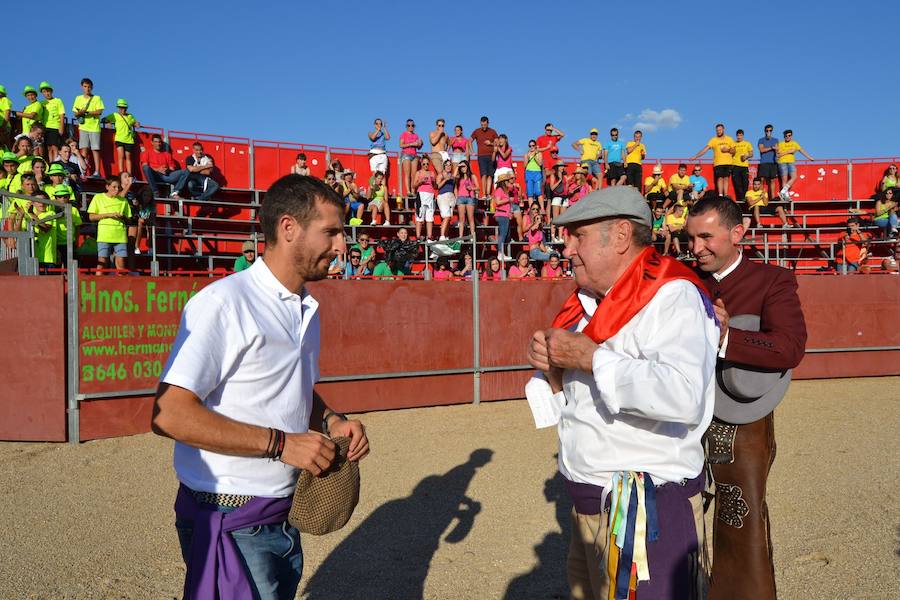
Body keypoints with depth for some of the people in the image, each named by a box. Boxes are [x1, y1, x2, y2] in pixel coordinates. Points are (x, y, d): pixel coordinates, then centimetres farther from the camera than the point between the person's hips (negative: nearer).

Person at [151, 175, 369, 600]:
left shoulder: (307, 310, 10)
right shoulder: (223, 302, -19)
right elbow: (169, 414, -24)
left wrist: (331, 421, 2)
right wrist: (280, 443, -23)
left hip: (286, 514, 9)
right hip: (229, 520, -8)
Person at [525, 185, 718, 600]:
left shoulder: (672, 297, -16)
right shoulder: (590, 305, 10)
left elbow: (684, 397, -34)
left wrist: (590, 358, -25)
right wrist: (553, 373, -4)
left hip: (648, 511, -8)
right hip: (590, 504, 9)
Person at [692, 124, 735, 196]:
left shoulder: (729, 139, 9)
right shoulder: (713, 140, 3)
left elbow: (733, 151, 12)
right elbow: (705, 149, -6)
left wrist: (728, 150, -10)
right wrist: (696, 156, -17)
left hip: (728, 163, 2)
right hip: (718, 163, -2)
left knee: (726, 179, 2)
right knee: (720, 179, -7)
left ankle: (725, 196, 4)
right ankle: (720, 196, -8)